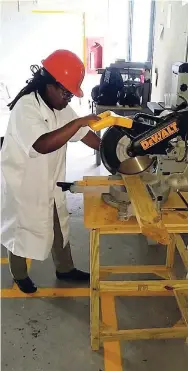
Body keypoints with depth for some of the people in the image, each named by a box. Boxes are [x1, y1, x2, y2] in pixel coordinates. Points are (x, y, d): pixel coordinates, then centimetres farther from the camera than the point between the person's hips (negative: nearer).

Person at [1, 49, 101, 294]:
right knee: (21, 232, 13)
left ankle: (65, 269, 41)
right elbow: (43, 145, -42)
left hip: (50, 183, 8)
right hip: (22, 185, -8)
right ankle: (20, 275, 39)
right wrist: (78, 122, -41)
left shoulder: (61, 107, -1)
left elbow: (84, 134, 3)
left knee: (60, 227, 19)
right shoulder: (25, 108, -27)